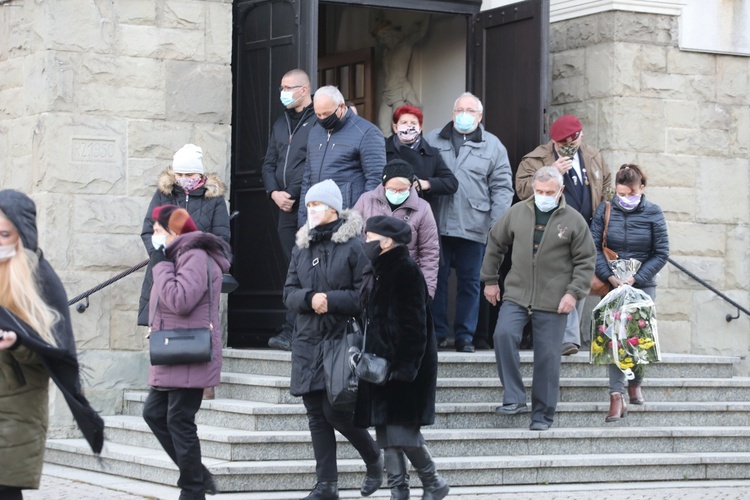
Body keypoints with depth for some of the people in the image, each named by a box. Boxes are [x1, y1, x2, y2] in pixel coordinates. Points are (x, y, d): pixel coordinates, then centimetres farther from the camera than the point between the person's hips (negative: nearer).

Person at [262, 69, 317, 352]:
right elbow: (269, 163, 21)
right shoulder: (281, 124, 20)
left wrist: (294, 194, -13)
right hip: (286, 209, 8)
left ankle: (291, 332, -11)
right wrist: (274, 192, 3)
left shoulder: (319, 121, -5)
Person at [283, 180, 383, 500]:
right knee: (316, 415, 5)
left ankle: (374, 460, 18)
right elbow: (289, 293, 9)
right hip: (307, 342, 6)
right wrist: (310, 298, -12)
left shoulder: (354, 245, -6)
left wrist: (330, 300, -17)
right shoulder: (301, 248, 11)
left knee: (336, 410, -9)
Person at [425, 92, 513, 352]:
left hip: (473, 227, 0)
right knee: (436, 279, 1)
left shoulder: (493, 146, 8)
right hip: (437, 225, 1)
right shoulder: (433, 141, 11)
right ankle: (436, 332, 9)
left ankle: (465, 335, 12)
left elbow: (502, 188, 4)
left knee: (469, 282, 5)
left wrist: (497, 225, -5)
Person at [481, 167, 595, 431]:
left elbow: (586, 260, 2)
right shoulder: (517, 212, 4)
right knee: (504, 335, -22)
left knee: (547, 357, 2)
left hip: (553, 302, -1)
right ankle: (514, 398, -14)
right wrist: (490, 280, 16)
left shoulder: (574, 221, -1)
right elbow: (495, 243, 15)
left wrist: (574, 292, -7)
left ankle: (543, 414, 14)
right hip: (516, 295, 1)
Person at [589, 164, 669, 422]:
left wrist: (636, 279, -11)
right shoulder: (605, 210, -1)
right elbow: (594, 247, -1)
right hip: (613, 284, 0)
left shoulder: (653, 214, -2)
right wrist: (609, 276, -13)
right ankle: (617, 397, -13)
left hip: (643, 284, 0)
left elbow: (661, 253, -2)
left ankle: (636, 383, 28)